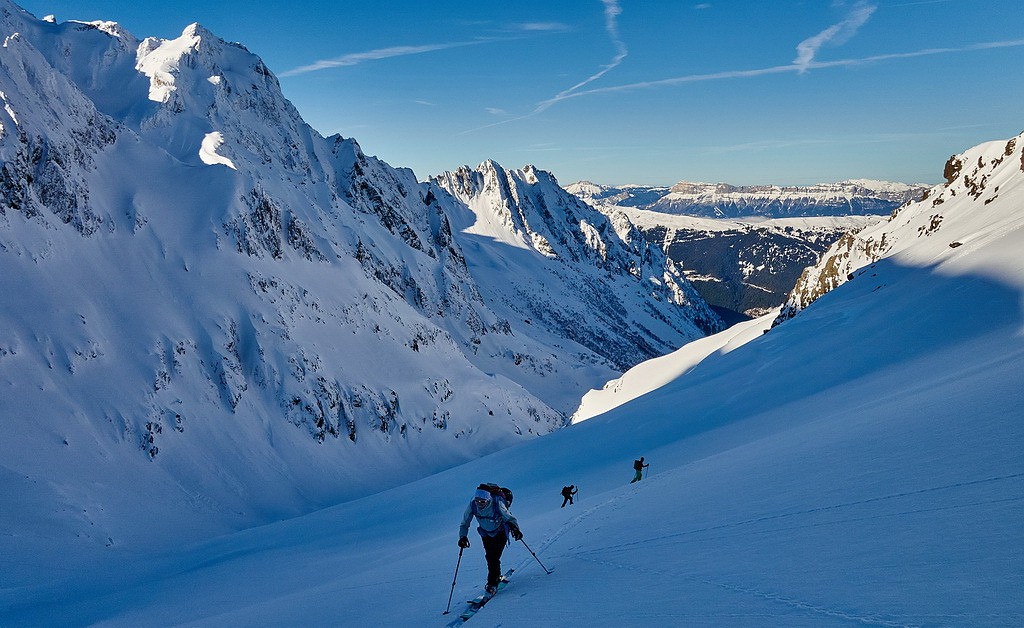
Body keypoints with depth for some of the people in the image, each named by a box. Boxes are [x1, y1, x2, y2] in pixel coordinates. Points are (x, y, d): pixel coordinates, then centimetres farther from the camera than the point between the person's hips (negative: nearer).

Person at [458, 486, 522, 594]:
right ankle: (497, 577, 26)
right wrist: (463, 537, -29)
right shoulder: (472, 505, -25)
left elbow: (509, 518, -22)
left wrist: (515, 529, -39)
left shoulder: (497, 504, -34)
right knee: (489, 557, 1)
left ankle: (492, 583, 1)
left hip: (500, 532, -3)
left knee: (494, 557, -14)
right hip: (486, 533, 3)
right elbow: (465, 524, -14)